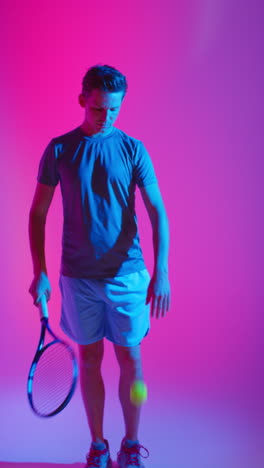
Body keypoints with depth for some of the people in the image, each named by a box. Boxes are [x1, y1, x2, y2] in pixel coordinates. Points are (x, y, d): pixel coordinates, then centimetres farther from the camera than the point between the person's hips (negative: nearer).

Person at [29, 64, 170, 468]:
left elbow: (158, 212, -5)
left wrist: (161, 271, -16)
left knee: (130, 359, 5)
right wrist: (40, 272, -4)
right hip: (78, 276, 1)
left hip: (127, 274, 0)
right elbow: (38, 213, 3)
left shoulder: (133, 149, -2)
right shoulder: (59, 150, -1)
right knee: (89, 359, 10)